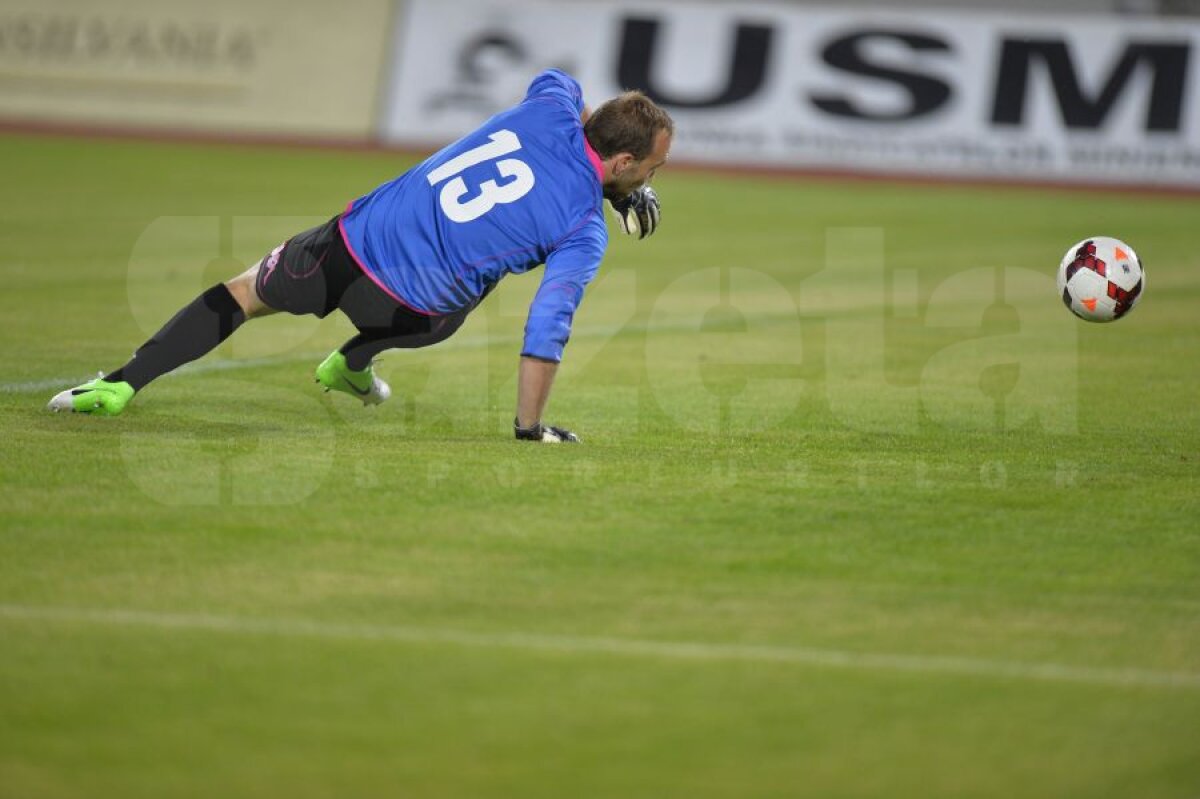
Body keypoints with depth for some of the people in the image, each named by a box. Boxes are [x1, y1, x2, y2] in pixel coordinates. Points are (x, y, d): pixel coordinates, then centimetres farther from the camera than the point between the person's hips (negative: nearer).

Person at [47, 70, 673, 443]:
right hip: (409, 312, -3)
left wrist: (614, 186, 29)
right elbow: (546, 332, -17)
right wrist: (530, 430, -7)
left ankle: (122, 383, 11)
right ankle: (351, 363, 39)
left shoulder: (550, 110, 1)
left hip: (352, 237, 3)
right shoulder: (585, 233, -12)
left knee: (242, 294, 23)